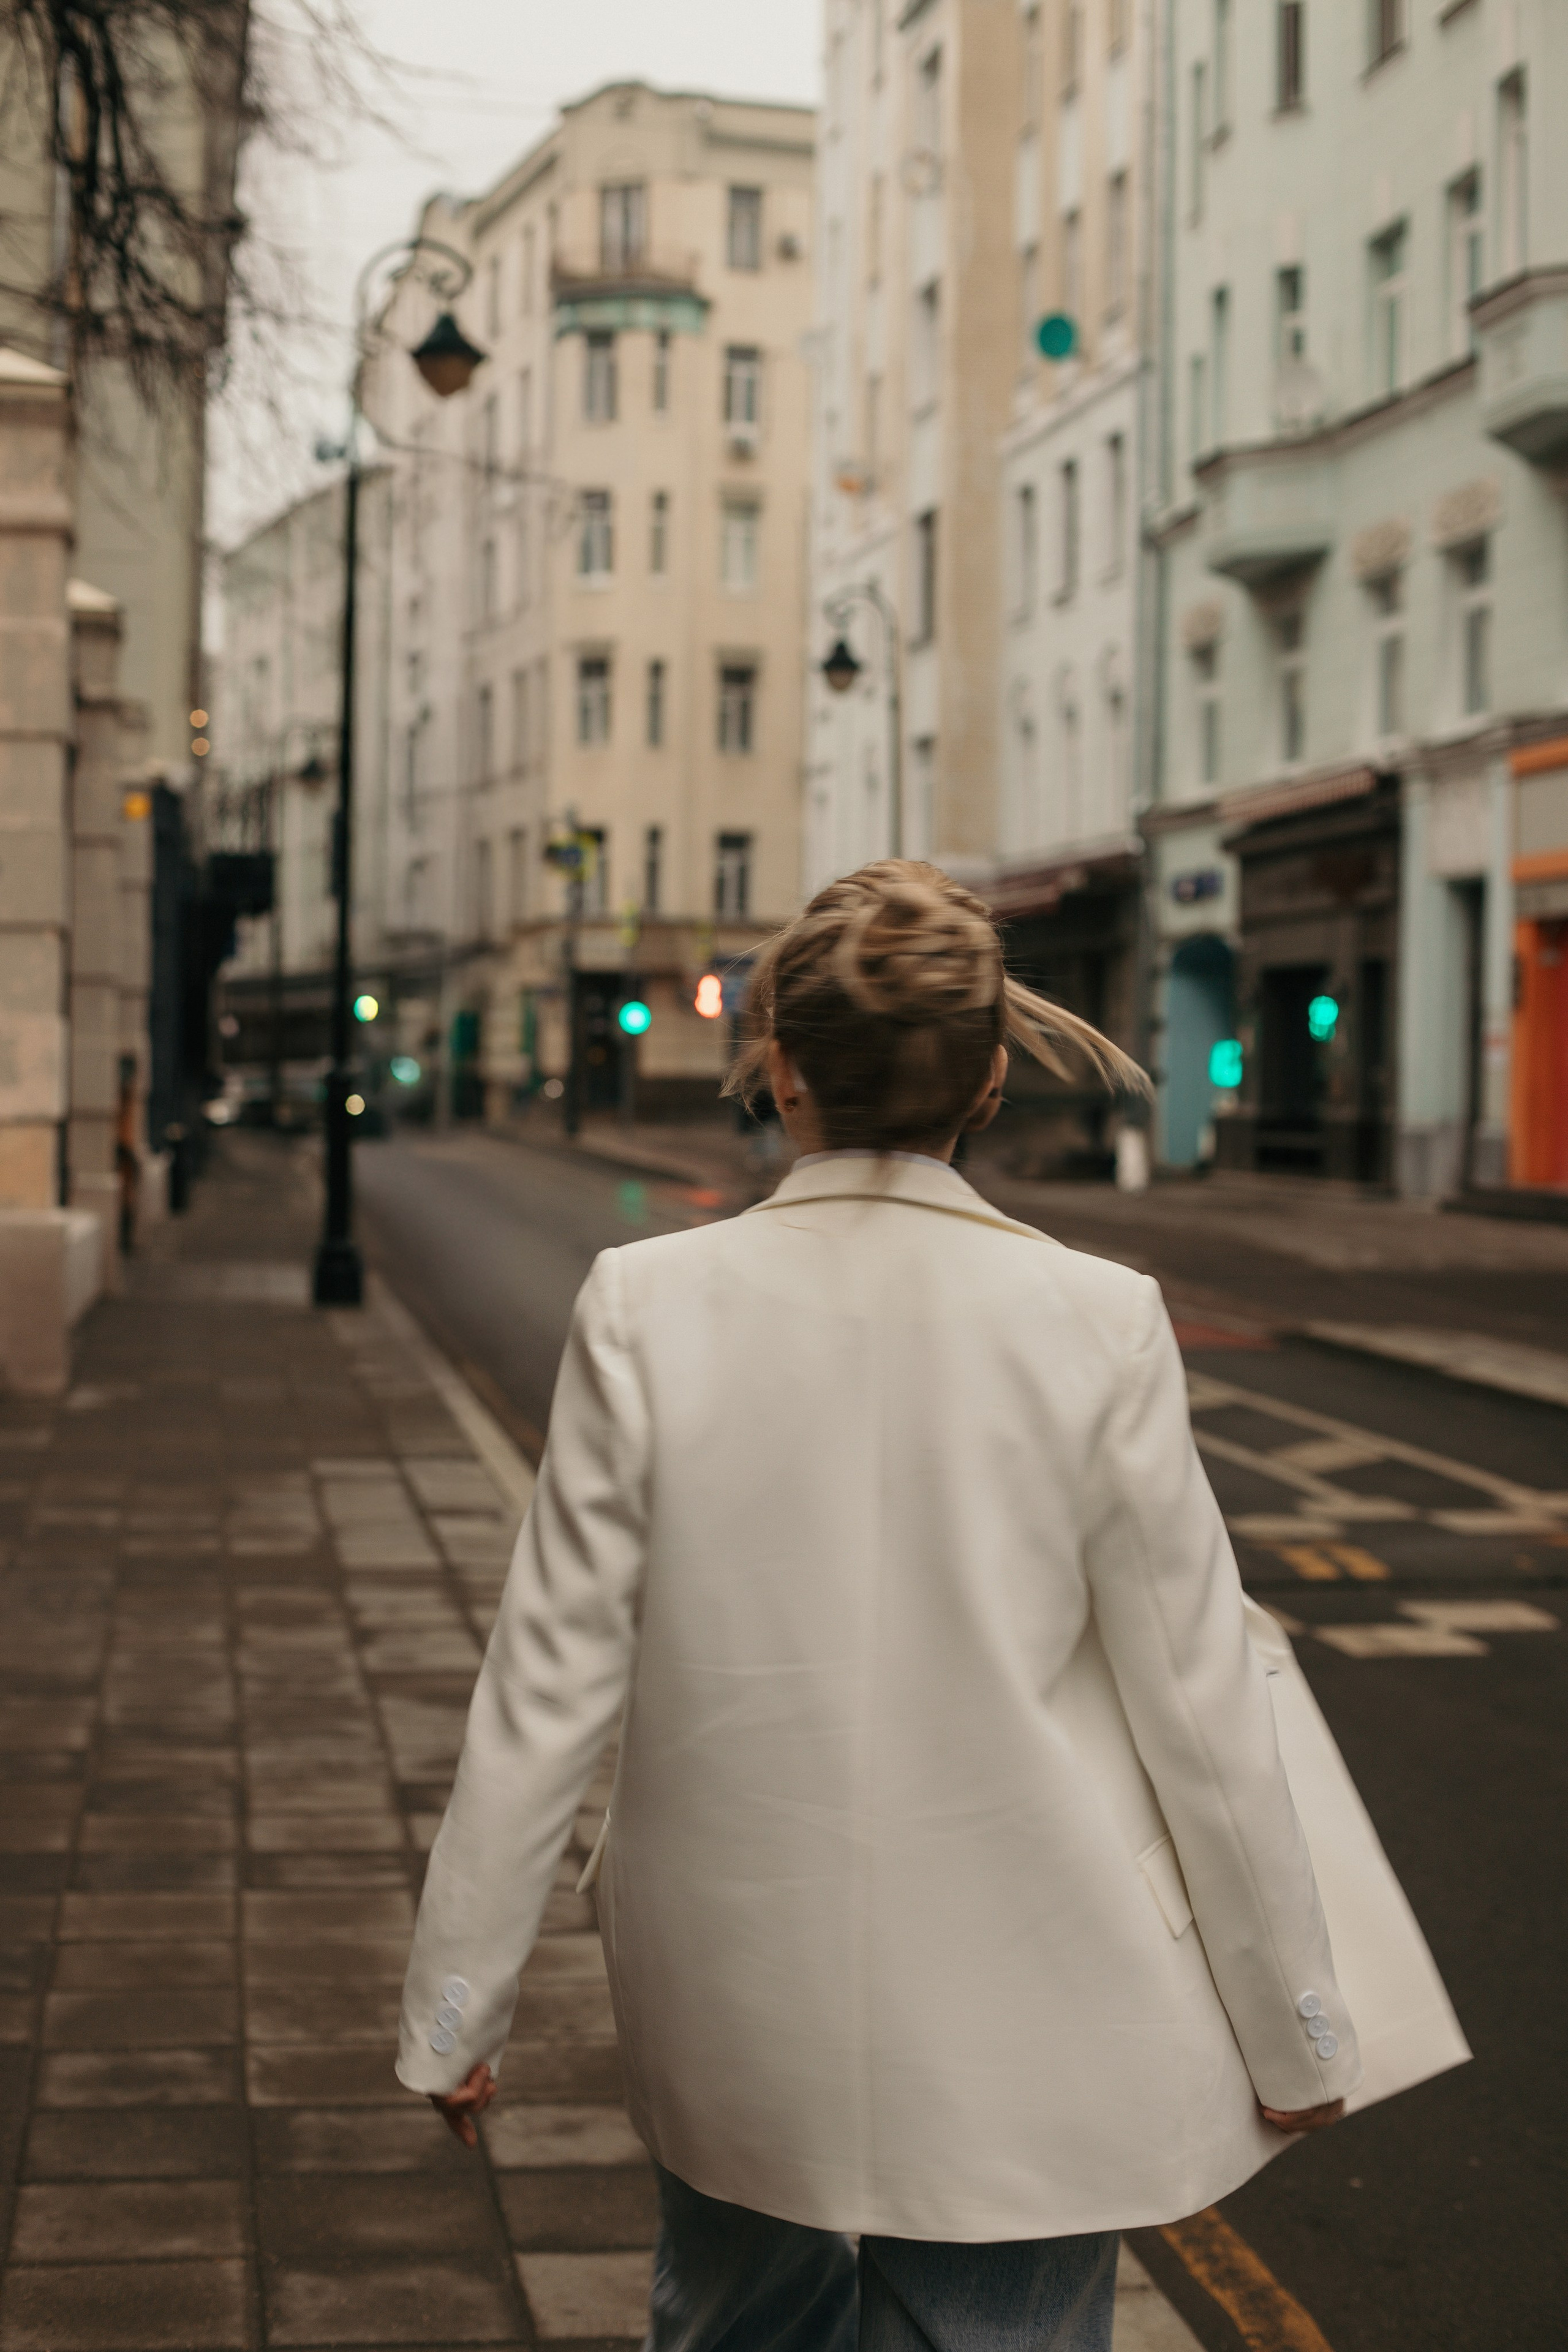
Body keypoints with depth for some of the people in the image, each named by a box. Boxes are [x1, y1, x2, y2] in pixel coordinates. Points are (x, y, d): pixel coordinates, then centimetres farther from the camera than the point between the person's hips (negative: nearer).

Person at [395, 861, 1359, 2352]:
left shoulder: (649, 1310, -11)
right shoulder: (1097, 1326, -12)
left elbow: (552, 1683, -7)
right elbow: (1197, 1701, -7)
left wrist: (456, 2007, 4)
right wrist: (1293, 2034, 5)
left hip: (739, 2025, 2)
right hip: (1024, 2032, -1)